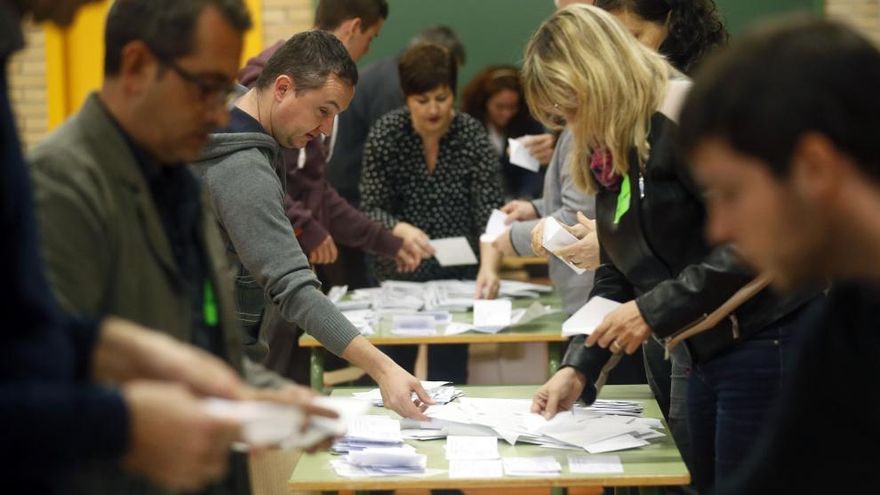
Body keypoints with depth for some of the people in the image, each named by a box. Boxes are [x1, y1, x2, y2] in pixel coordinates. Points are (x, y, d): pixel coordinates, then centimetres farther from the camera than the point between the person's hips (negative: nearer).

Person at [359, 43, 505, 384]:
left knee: (449, 374, -1)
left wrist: (489, 266, -33)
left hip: (457, 276, 0)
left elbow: (490, 213, -16)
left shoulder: (472, 136, -9)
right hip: (398, 275, 1)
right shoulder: (386, 134, -7)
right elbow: (371, 209, -7)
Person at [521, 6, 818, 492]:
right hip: (706, 358, 9)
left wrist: (656, 311, -21)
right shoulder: (610, 155, 13)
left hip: (768, 350, -9)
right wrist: (577, 368, 4)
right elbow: (615, 277, 16)